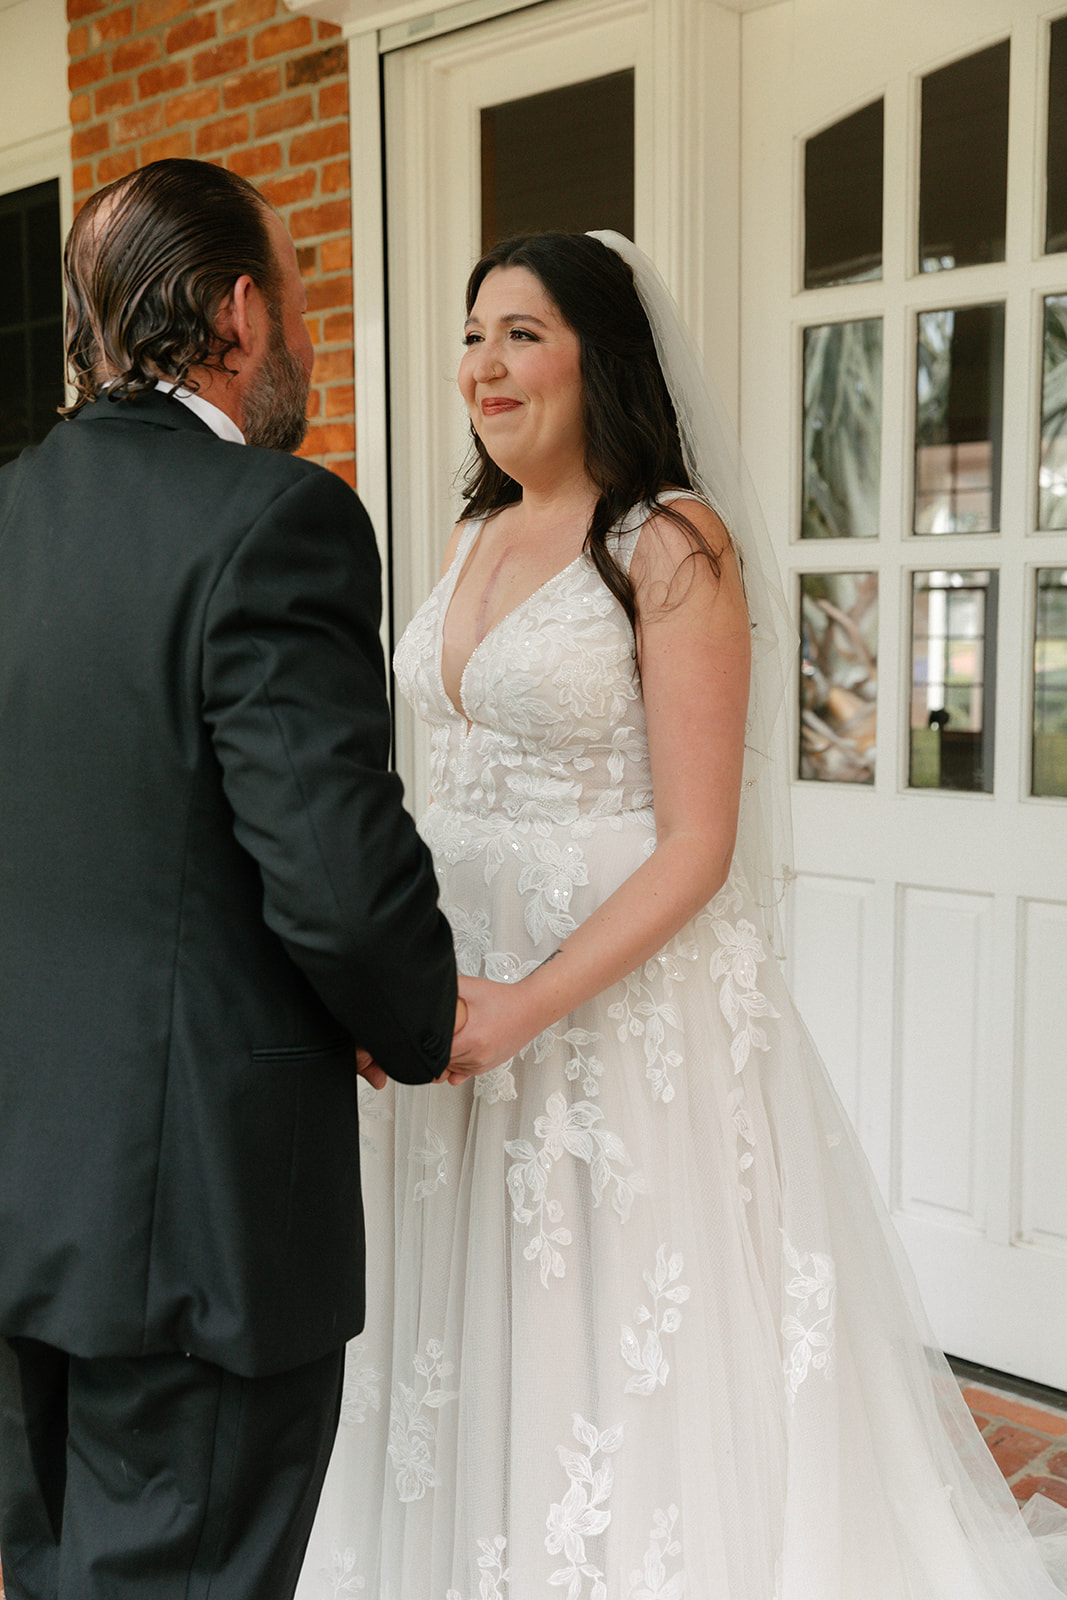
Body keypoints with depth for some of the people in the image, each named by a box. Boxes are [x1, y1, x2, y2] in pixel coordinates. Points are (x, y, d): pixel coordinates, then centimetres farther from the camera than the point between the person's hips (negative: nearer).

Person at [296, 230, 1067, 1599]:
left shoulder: (670, 547, -12)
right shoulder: (478, 535, 10)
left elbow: (697, 845, -15)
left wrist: (526, 1007, -22)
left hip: (624, 991, -7)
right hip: (461, 979, 7)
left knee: (616, 1351, 6)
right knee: (467, 1356, 17)